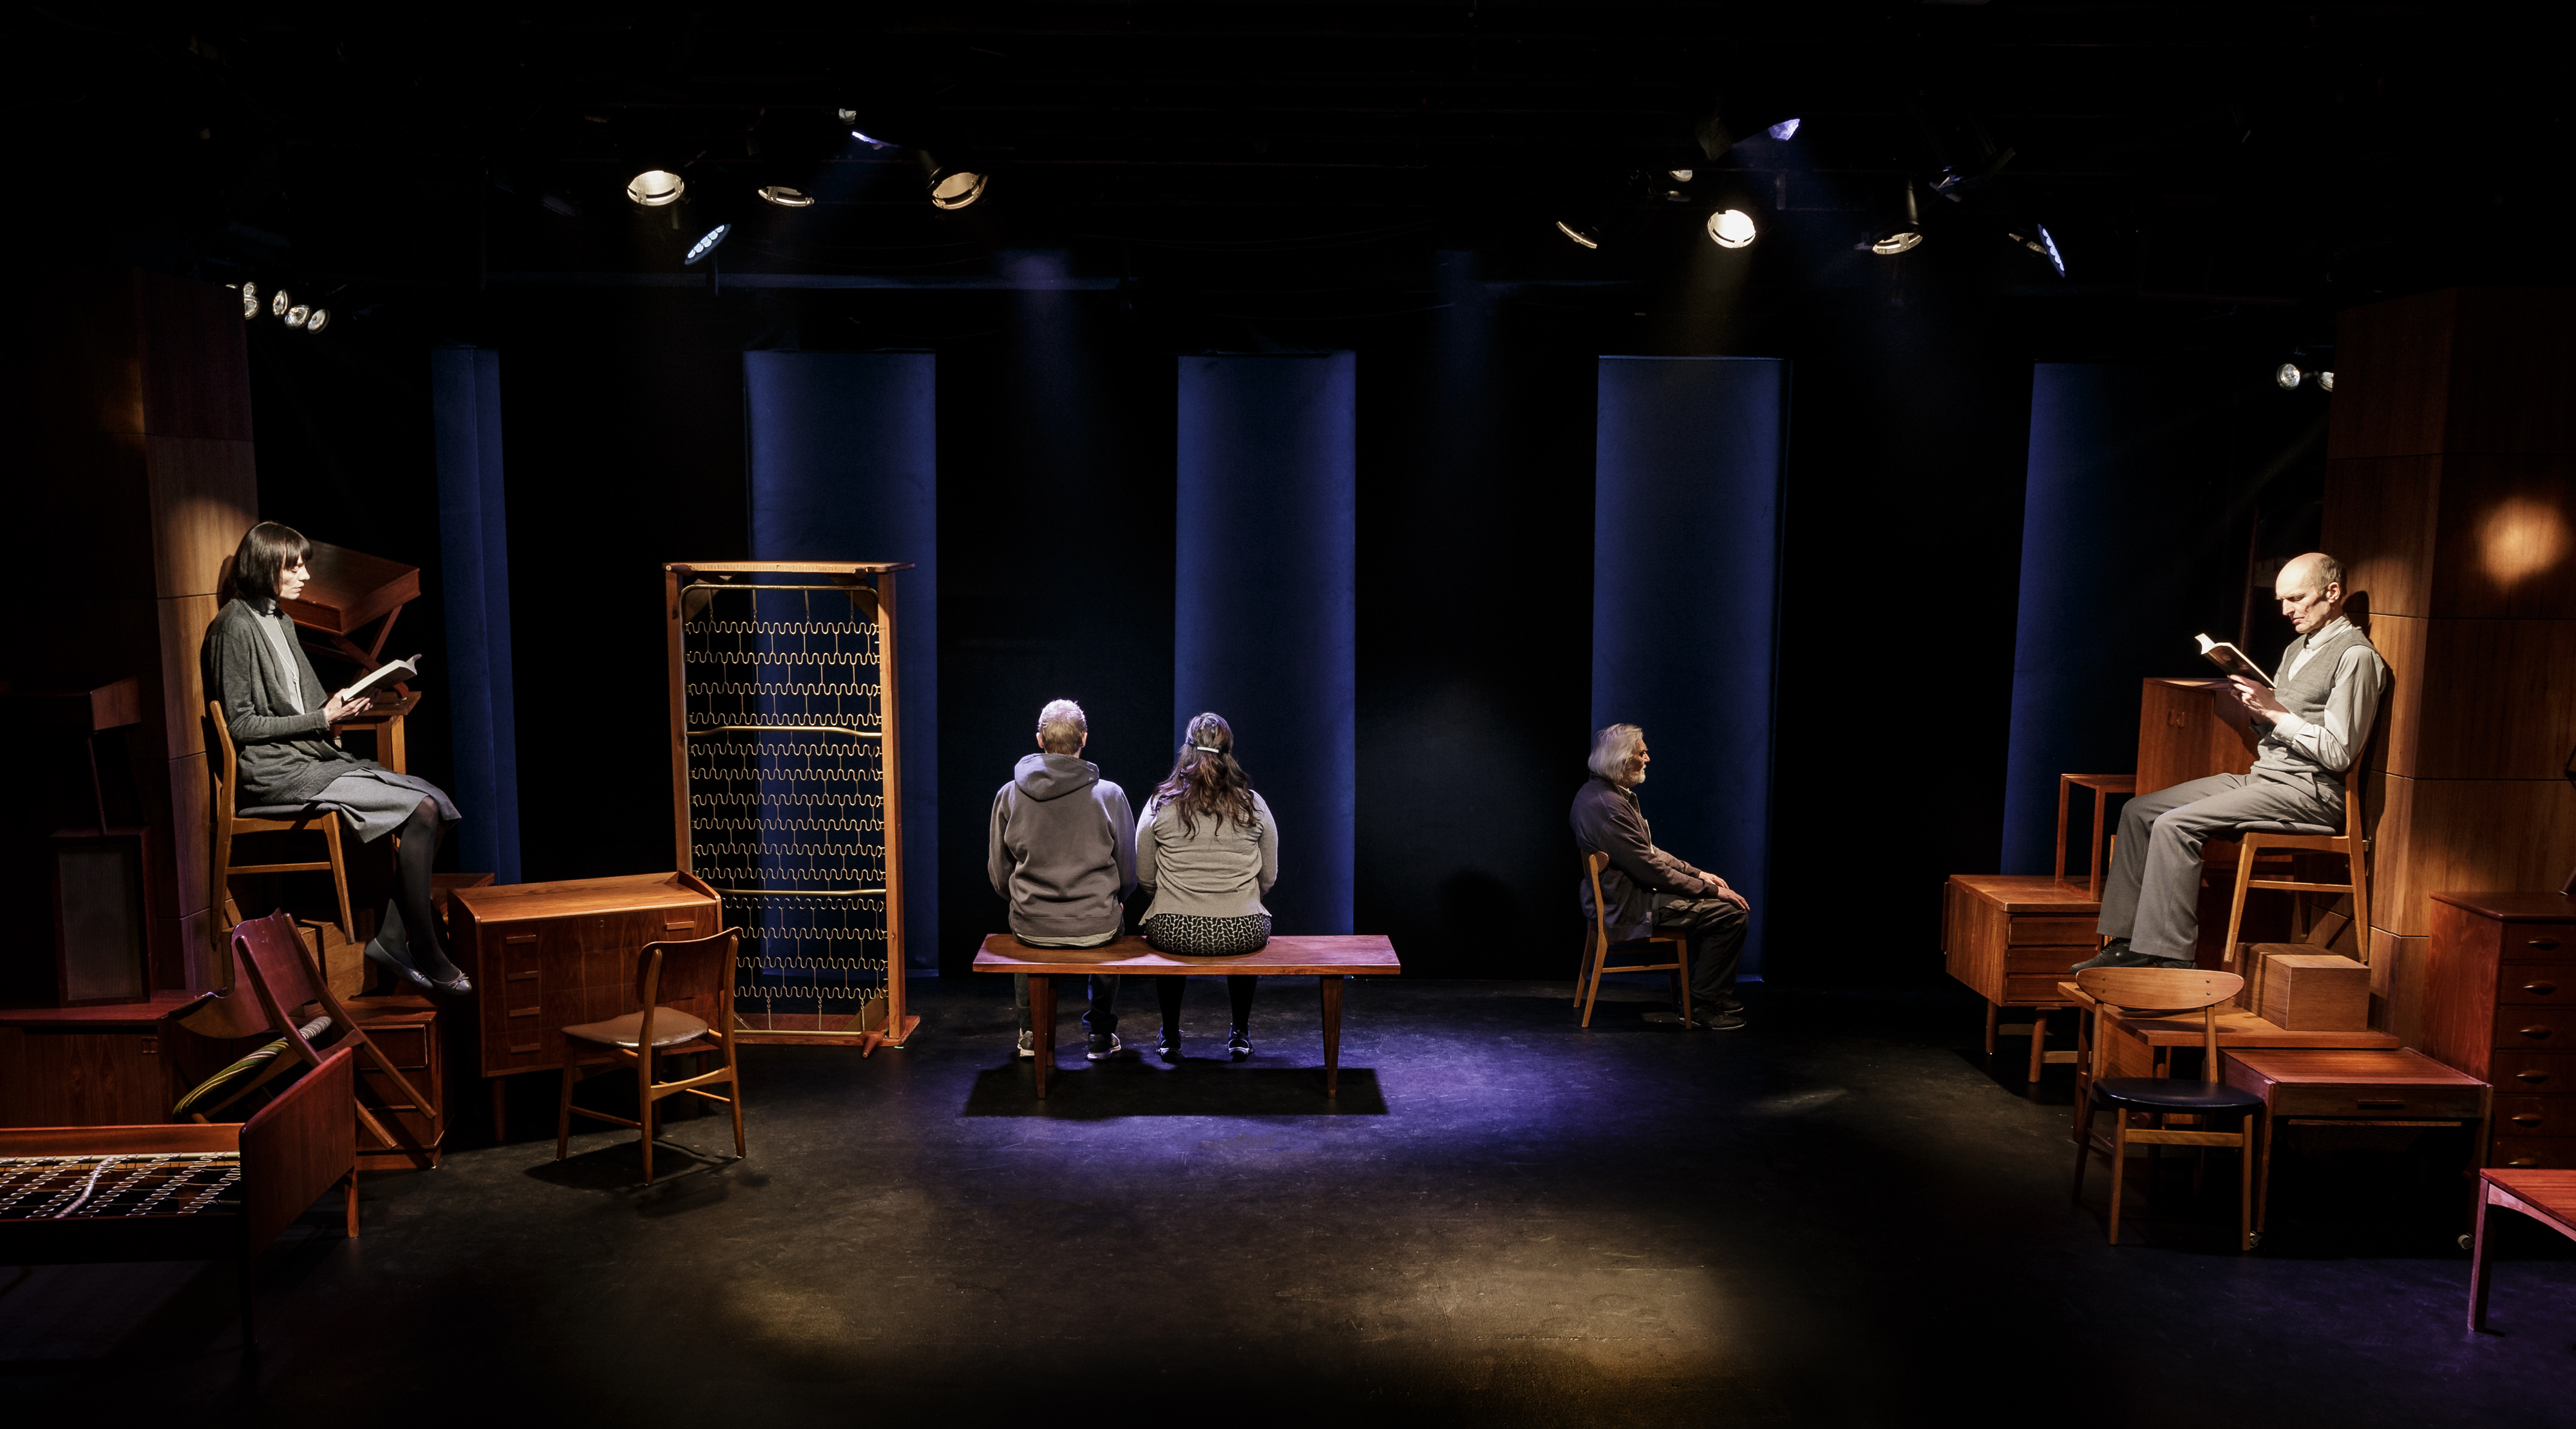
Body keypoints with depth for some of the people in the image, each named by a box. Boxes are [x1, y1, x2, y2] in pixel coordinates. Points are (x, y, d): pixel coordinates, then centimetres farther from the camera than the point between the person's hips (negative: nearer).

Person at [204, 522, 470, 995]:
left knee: (434, 803, -10)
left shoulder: (281, 620, 19)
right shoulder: (236, 626, -9)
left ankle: (391, 938, -11)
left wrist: (341, 705, 5)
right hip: (273, 773, -9)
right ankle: (425, 955, -15)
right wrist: (321, 719, -11)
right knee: (419, 808, -21)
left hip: (313, 757, 9)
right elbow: (240, 723, -12)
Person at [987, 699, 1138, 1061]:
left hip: (1032, 926, 1)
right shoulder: (1110, 795, -11)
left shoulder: (1009, 795, -6)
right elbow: (1128, 875, -2)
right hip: (1096, 928, -1)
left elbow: (999, 875, 2)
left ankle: (1030, 1032, 38)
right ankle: (1101, 1034, 36)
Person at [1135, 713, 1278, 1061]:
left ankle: (1170, 1036, 39)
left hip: (1174, 934, 0)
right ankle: (1240, 1035, 40)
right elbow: (1268, 878, 7)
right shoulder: (1253, 805, -1)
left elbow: (1145, 879, 4)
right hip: (1243, 934, 0)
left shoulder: (1160, 805, -3)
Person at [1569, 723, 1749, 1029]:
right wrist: (1710, 889, -14)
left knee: (1716, 902, 18)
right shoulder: (1608, 805, -24)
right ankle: (1703, 1003, 0)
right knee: (1730, 914, -13)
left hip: (1625, 893, 11)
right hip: (1629, 907, -11)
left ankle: (1706, 993, 24)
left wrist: (1697, 873, 10)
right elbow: (1649, 869, -23)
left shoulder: (1598, 792, 10)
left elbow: (1649, 852, 18)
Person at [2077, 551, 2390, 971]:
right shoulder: (2298, 648, 20)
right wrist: (2257, 705, 2)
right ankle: (2127, 942, -2)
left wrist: (2274, 711, -16)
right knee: (2139, 810, -1)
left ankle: (2172, 958, -22)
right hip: (2261, 778, 10)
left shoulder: (2356, 656, -10)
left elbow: (2338, 754, -16)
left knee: (2174, 824, -25)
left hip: (2307, 791, -9)